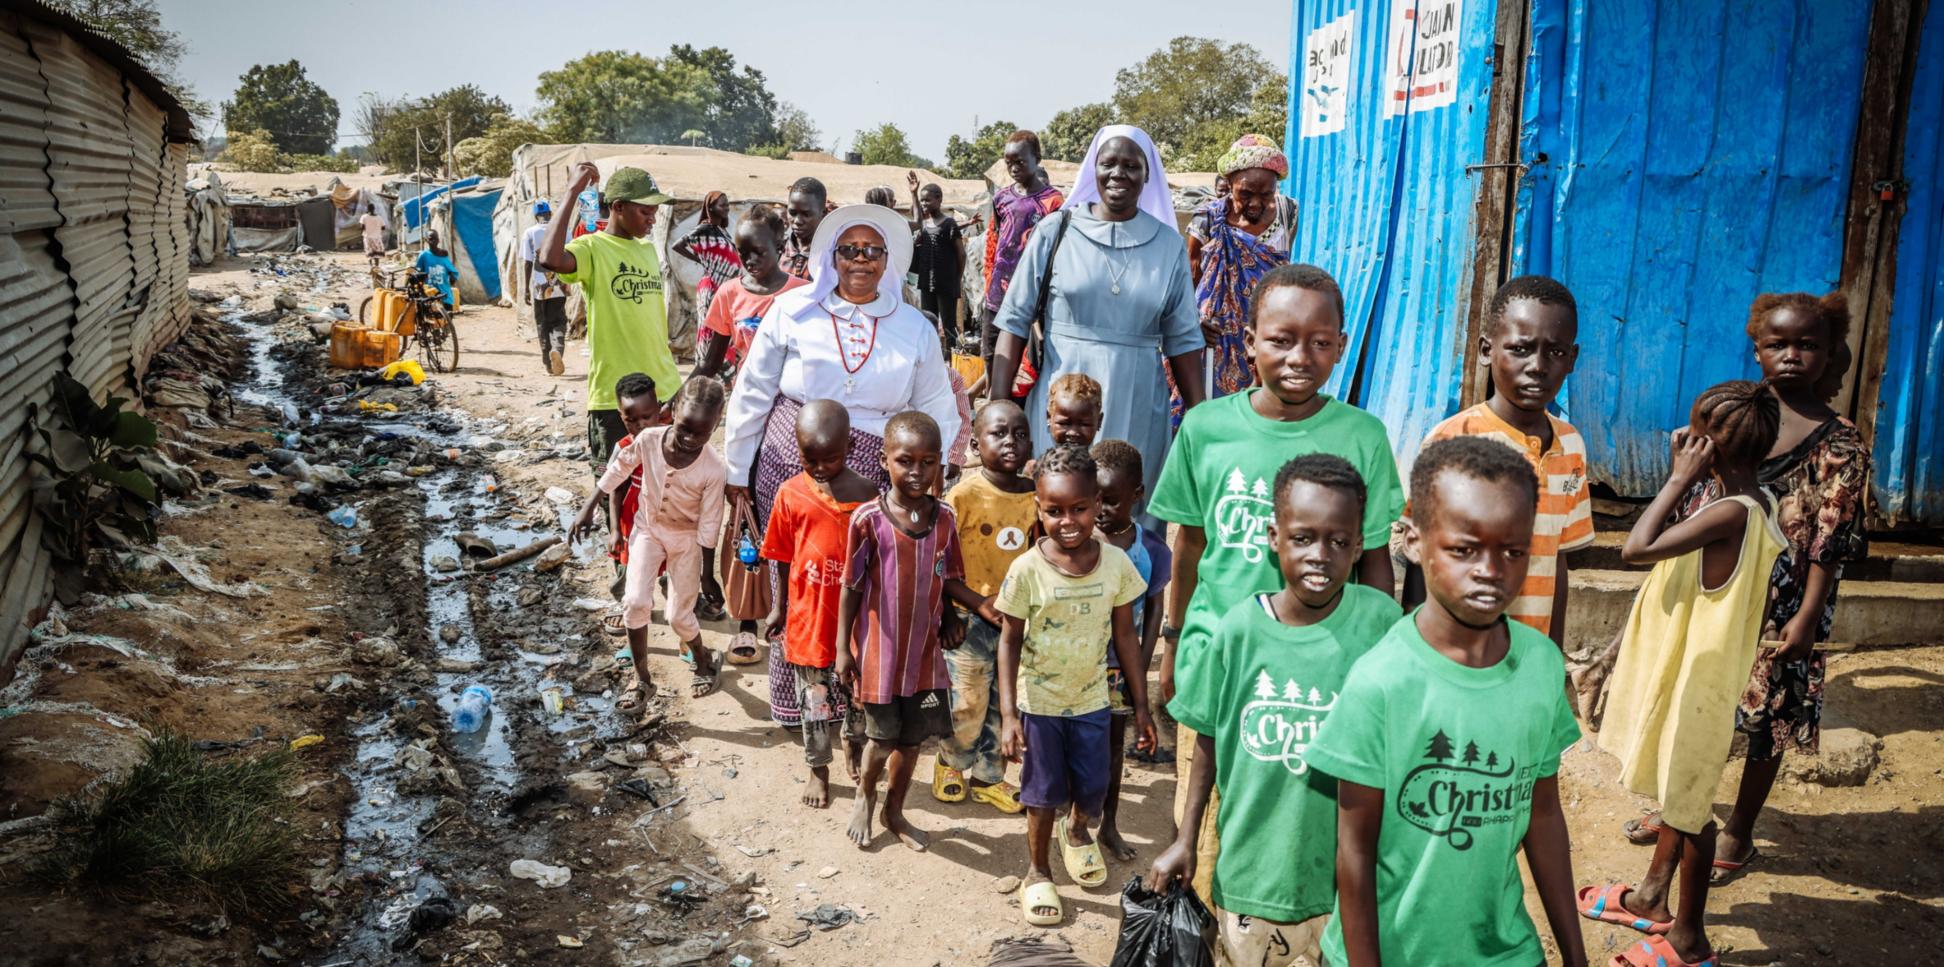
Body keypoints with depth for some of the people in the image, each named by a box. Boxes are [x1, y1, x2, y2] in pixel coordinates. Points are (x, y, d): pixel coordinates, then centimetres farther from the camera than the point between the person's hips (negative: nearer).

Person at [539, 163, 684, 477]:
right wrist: (573, 192, -24)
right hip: (615, 395, -6)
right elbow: (550, 260, -31)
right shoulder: (591, 248, -9)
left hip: (665, 391, 6)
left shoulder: (648, 250, 13)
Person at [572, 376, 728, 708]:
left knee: (679, 616, 4)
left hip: (686, 538, -2)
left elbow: (709, 525, -20)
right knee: (635, 602, -11)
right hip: (647, 528, 2)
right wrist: (588, 508, 3)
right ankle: (641, 680, 7)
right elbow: (617, 472, -4)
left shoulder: (712, 469, -30)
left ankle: (704, 662, 36)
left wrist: (707, 574, -13)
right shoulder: (647, 440, -24)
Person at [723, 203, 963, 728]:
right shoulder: (793, 311, 2)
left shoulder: (914, 328, 9)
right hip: (791, 464, -1)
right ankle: (794, 699, 19)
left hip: (873, 473, 1)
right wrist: (739, 468, 7)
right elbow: (752, 393, 6)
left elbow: (936, 411, 14)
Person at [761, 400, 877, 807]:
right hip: (809, 620, -1)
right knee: (815, 703, 13)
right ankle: (818, 770, 35)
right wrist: (780, 606, 9)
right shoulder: (791, 494, -9)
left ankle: (854, 746, 48)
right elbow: (784, 558, 2)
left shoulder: (867, 494, -10)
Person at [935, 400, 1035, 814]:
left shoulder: (1036, 495, -1)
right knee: (967, 704, 6)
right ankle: (950, 763, 33)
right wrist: (980, 603, -18)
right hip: (971, 618, -4)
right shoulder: (964, 494, -15)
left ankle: (987, 776, 32)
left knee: (1006, 704, 13)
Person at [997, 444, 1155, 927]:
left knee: (1093, 791, 15)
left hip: (1092, 700, 2)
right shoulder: (1027, 569, -19)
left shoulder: (1116, 562, -12)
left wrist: (1142, 706, 1)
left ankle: (1076, 829, 51)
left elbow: (1125, 635, -2)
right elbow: (1010, 641, -10)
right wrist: (1008, 714, -12)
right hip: (1039, 703, -2)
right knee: (1044, 794, 12)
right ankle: (1038, 873, 37)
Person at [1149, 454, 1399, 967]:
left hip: (1347, 876, -1)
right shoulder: (1239, 629, -11)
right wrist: (1185, 839, 5)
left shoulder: (1380, 621, -13)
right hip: (1251, 870, 1)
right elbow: (1209, 741, 2)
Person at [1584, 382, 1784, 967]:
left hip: (1697, 678, -10)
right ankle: (1654, 896, 40)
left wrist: (1680, 479, -24)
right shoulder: (1744, 505, 3)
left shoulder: (1732, 512, -27)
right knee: (1677, 790, 23)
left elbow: (1636, 548, -32)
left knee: (1690, 801, 3)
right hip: (1683, 670, 10)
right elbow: (1663, 541, 14)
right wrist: (1683, 479, 8)